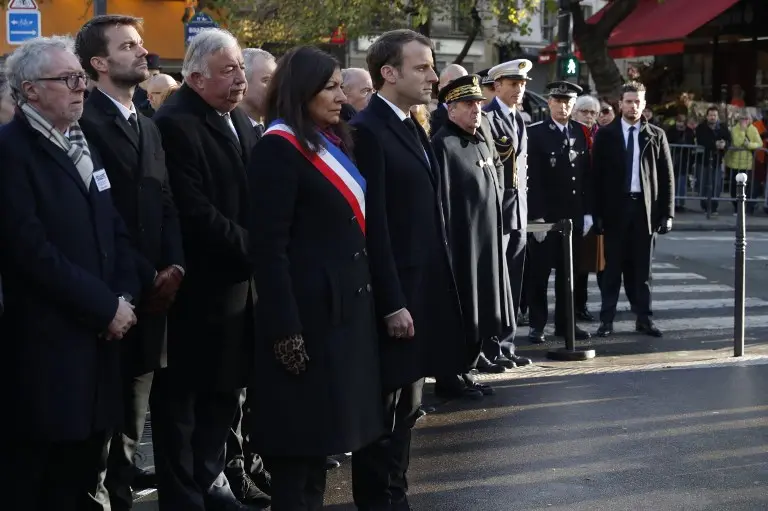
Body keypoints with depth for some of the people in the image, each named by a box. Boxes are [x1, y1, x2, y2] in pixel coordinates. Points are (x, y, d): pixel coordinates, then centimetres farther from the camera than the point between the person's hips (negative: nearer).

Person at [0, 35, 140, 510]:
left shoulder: (83, 145, 16)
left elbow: (116, 230, 16)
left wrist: (125, 297, -1)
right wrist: (105, 307, -13)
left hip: (96, 336, 7)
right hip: (42, 345, -7)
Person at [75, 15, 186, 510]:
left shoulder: (148, 126, 17)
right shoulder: (84, 123, -11)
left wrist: (174, 266, -2)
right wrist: (145, 277, -14)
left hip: (153, 292, 8)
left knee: (136, 410, 13)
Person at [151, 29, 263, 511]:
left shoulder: (240, 122, 13)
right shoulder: (175, 124, -14)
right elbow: (195, 212, -21)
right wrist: (254, 249, -15)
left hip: (239, 280, 8)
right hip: (198, 285, -8)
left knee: (225, 387, 16)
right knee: (181, 394, 4)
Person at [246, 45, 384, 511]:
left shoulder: (333, 141, 14)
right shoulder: (279, 147, -12)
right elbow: (269, 245, -17)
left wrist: (365, 293, 12)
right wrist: (284, 328, -21)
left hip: (348, 301, 9)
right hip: (310, 307, -9)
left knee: (324, 426, 15)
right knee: (301, 431, 0)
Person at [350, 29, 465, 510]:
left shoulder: (414, 129, 14)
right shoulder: (366, 131, -14)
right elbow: (372, 224, -18)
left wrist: (437, 288, 12)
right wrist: (391, 303, -20)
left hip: (423, 289, 9)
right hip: (393, 295, -9)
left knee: (407, 405, 16)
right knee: (384, 409, 1)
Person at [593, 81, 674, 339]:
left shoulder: (656, 135, 5)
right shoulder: (605, 134, 3)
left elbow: (666, 177, 4)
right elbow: (596, 174, 1)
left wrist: (667, 212, -1)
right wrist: (597, 211, -6)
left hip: (646, 208, 1)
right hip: (615, 208, -1)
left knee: (643, 267, 7)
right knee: (612, 266, 3)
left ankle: (643, 318, 14)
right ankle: (607, 319, 8)